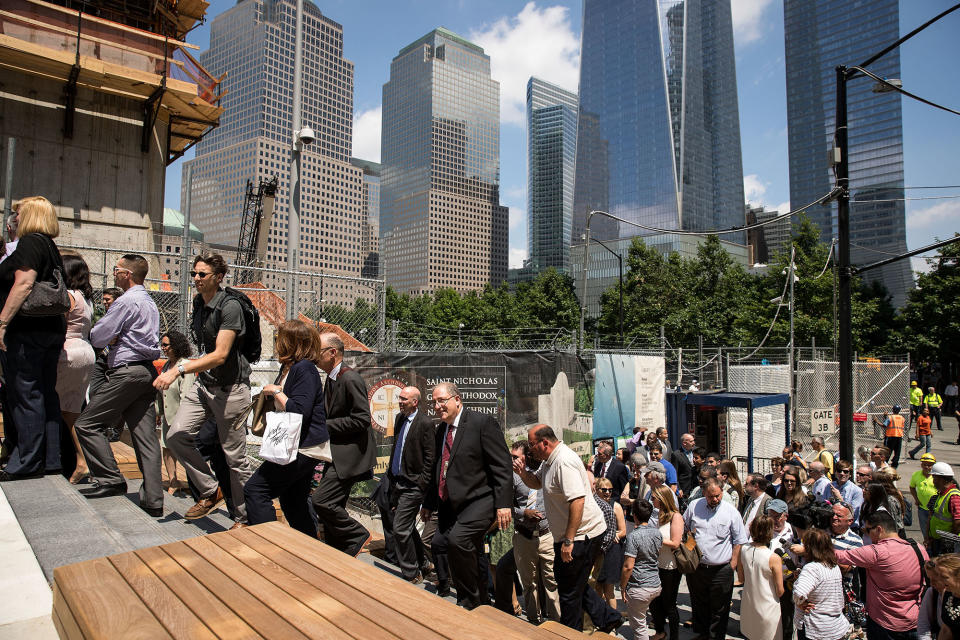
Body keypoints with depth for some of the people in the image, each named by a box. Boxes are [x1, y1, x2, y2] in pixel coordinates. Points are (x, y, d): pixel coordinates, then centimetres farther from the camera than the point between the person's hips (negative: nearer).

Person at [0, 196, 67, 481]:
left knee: (24, 395, -3)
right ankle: (50, 459, 16)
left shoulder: (30, 242, -8)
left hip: (28, 330, -9)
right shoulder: (51, 246, 18)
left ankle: (27, 463, 3)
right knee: (46, 393, 11)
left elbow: (23, 284, -20)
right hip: (53, 328, 9)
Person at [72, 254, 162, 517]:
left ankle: (111, 480, 1)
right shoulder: (149, 302, 21)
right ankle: (153, 500, 3)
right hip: (148, 370, 9)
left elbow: (97, 337, -9)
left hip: (127, 371, -9)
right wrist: (116, 337, 6)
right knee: (145, 435, 4)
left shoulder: (126, 301, -10)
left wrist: (110, 338, 12)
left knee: (87, 424, 2)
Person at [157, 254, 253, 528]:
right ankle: (211, 491, 13)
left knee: (235, 457, -1)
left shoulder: (230, 306, -17)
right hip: (204, 383, 8)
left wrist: (179, 370, -31)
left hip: (230, 388, -8)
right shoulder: (199, 303, 10)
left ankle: (243, 518, 15)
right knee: (176, 435, -4)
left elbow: (220, 355, -25)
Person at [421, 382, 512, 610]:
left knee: (457, 539, -27)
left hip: (479, 501, -8)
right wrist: (428, 503, 26)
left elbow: (502, 466, -13)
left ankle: (470, 602, -8)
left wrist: (503, 503, -19)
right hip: (450, 505, 8)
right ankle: (481, 601, 27)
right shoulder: (441, 430, 14)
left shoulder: (482, 423, -9)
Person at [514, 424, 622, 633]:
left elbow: (577, 501, -29)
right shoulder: (549, 461, 9)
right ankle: (607, 618, 29)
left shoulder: (564, 461, -23)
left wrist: (568, 541, -27)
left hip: (581, 533, -10)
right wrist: (523, 473, 0)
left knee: (570, 589, 4)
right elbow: (537, 482, 23)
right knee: (572, 583, 19)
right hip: (573, 535, 10)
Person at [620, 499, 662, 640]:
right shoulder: (657, 532, 1)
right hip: (656, 586, 7)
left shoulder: (634, 536, -20)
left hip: (639, 589, -7)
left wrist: (622, 587, -9)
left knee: (639, 626, 6)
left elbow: (628, 566, -21)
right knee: (641, 620, 28)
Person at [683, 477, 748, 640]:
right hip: (695, 567, 3)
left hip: (721, 570, -3)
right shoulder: (694, 506, 1)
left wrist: (733, 564, -4)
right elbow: (683, 528, 15)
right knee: (698, 605, 17)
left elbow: (739, 541, 0)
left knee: (719, 609, 6)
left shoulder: (732, 512, -5)